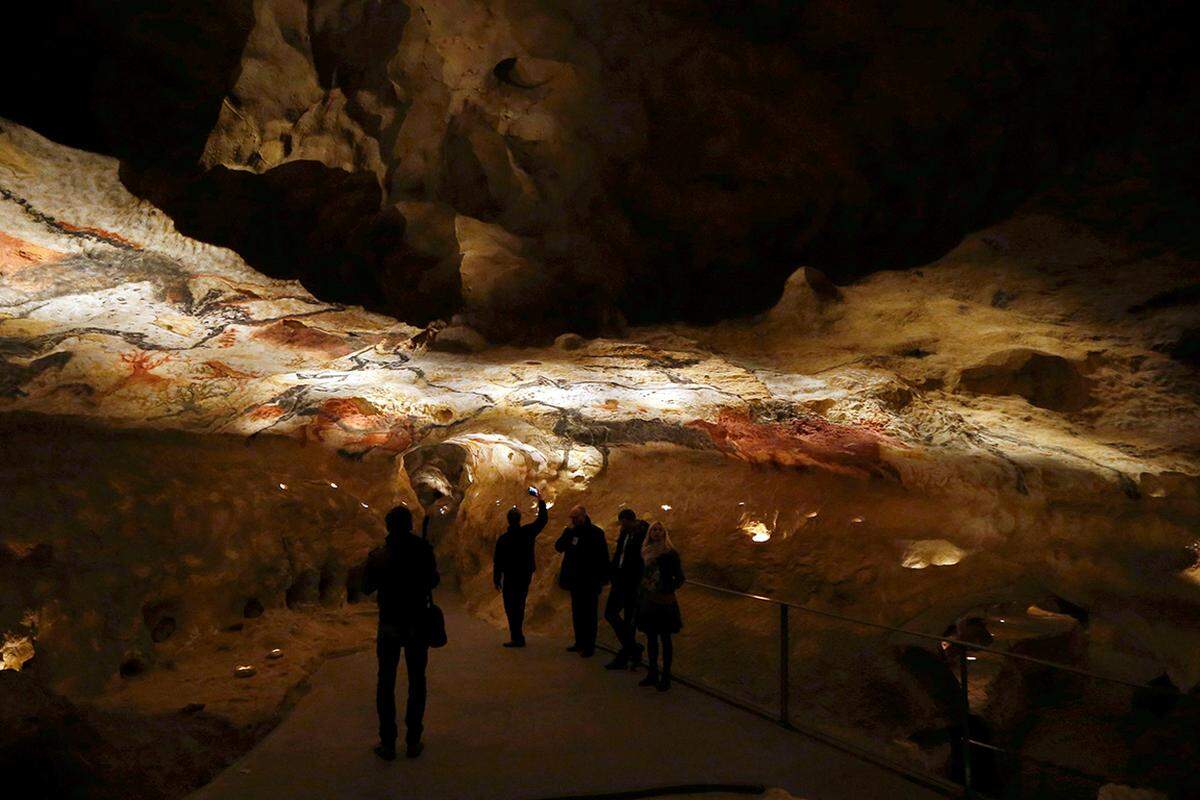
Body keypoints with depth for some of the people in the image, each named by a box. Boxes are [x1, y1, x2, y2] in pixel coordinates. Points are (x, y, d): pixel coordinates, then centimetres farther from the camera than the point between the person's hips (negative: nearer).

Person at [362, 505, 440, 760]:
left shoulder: (379, 555, -10)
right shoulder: (423, 550, -10)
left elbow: (367, 588, 1)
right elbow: (433, 581, 3)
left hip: (390, 626, 0)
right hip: (417, 625, 0)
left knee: (386, 683, 10)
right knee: (417, 682, 11)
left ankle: (387, 743, 9)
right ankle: (413, 741, 11)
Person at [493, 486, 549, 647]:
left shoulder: (503, 539, -13)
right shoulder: (528, 532, -7)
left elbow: (498, 561, -8)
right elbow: (542, 519, 7)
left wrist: (496, 579, 2)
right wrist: (539, 498, 14)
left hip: (510, 578, -4)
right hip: (526, 576, 4)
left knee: (511, 607, 1)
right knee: (519, 605, 16)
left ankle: (517, 638, -3)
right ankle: (517, 636, 24)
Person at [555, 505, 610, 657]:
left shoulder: (595, 532, -9)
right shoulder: (570, 531, 6)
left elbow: (603, 557, -8)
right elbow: (558, 547, -2)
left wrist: (603, 578, -12)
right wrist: (568, 533, -15)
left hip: (590, 581, -6)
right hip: (575, 580, 6)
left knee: (589, 614, -1)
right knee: (577, 613, 13)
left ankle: (589, 646, 4)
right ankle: (580, 642, 24)